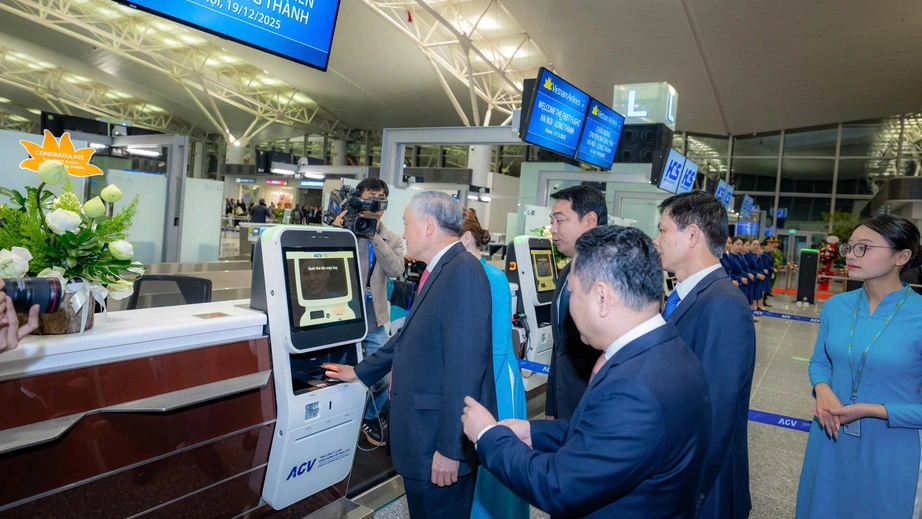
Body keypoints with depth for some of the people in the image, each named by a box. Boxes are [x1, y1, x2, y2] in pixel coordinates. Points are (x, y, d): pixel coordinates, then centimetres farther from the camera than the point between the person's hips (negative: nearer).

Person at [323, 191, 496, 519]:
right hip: (423, 430, 9)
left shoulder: (463, 271, -20)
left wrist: (449, 448, -23)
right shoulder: (439, 271, 11)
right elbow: (411, 336, 22)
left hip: (441, 439, -9)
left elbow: (464, 366, -25)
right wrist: (360, 371, 30)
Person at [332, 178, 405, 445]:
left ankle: (371, 417, 33)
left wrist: (376, 237, -19)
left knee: (384, 377, 6)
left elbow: (396, 269, -13)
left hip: (375, 322, 3)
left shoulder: (392, 240, 5)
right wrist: (335, 230, -23)